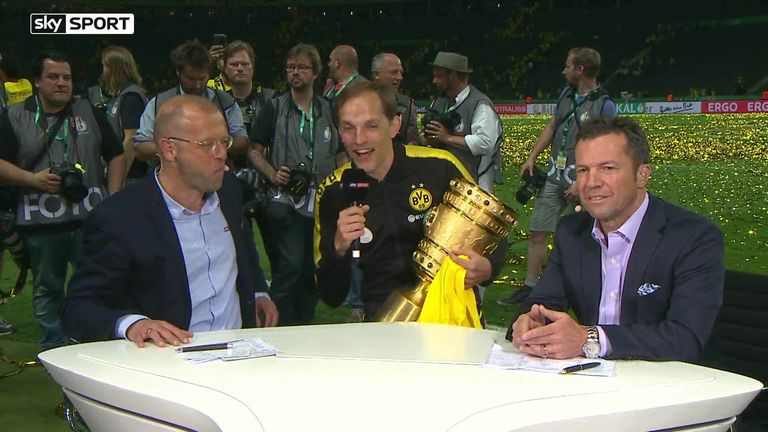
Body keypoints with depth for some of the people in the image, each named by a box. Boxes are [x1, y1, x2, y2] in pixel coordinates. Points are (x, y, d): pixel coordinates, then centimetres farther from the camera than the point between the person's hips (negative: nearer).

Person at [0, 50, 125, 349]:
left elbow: (116, 156, 12)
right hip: (41, 223, 0)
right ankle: (53, 347, 24)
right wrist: (33, 179, -15)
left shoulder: (89, 113, 11)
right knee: (47, 288, 12)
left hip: (92, 220, 0)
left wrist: (113, 199, 2)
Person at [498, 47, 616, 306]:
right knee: (537, 233, 6)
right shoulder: (566, 94, 11)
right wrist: (532, 158, 12)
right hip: (554, 178, 7)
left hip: (582, 181, -7)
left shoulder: (604, 105, -11)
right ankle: (529, 287, 14)